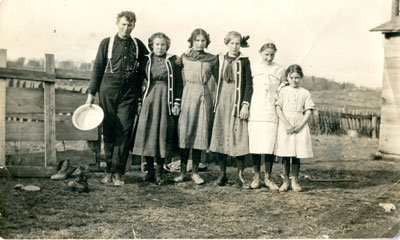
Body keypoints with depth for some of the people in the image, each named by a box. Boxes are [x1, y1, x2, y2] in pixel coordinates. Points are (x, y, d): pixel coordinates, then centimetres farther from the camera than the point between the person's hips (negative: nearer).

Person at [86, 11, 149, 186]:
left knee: (124, 132, -6)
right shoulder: (106, 43, 6)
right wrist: (91, 93, 3)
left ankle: (117, 172, -2)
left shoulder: (138, 45, 10)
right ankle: (109, 170, 12)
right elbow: (97, 68, 7)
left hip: (129, 94, 0)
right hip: (108, 92, 0)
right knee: (109, 132, 3)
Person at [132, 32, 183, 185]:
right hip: (150, 100, 2)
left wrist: (177, 103, -3)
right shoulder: (147, 61, 8)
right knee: (147, 133, -1)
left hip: (166, 101, -1)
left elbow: (178, 83, 3)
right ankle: (150, 170, 10)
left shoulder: (173, 61, 4)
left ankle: (159, 172, 10)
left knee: (163, 134, 0)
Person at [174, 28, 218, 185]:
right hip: (188, 95, -1)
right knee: (185, 132, -2)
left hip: (204, 97, 1)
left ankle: (195, 172, 9)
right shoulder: (184, 58, 7)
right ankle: (183, 171, 7)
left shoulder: (212, 59, 8)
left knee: (201, 133, 1)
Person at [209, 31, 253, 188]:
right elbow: (218, 81, 14)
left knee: (238, 138, -4)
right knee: (220, 137, 1)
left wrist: (245, 104, -10)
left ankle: (240, 175, 4)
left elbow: (248, 84, -1)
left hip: (238, 102, -2)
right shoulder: (220, 59, 10)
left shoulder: (244, 61, 3)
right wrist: (216, 102, 7)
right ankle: (222, 173, 11)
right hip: (222, 102, 2)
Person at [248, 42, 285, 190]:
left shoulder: (279, 70, 9)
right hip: (255, 111, 1)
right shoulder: (254, 69, 9)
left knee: (270, 146, -3)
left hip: (271, 112, 0)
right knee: (254, 145, 1)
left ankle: (268, 177, 10)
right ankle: (256, 176, 15)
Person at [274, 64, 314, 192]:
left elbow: (308, 111, 3)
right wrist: (287, 124, -13)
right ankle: (285, 181, 10)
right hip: (285, 125, 0)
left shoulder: (305, 93, 6)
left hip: (299, 127, 1)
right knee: (285, 155, 1)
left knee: (297, 155, 2)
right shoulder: (283, 91, 4)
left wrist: (300, 126, -10)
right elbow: (278, 109, -2)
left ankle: (295, 181, 12)